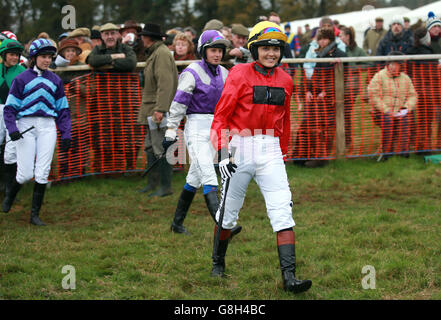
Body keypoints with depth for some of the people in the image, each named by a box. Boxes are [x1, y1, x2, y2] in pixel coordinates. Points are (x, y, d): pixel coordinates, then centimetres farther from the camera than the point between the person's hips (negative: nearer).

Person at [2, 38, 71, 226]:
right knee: (26, 174, -4)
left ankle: (35, 214, 3)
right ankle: (10, 193, 29)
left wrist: (66, 134, 8)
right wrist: (12, 129, -14)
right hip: (25, 126, -3)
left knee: (42, 173, -4)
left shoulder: (55, 80, 13)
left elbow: (63, 109, 16)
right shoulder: (22, 79, 3)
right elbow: (10, 107, 1)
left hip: (47, 127, 3)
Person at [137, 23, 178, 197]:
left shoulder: (162, 54, -14)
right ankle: (152, 183, 25)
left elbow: (165, 83, -22)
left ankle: (166, 186, -5)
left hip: (159, 111, -11)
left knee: (161, 149, -8)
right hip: (152, 109, 11)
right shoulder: (154, 53, 19)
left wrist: (160, 109, -27)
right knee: (150, 148, 16)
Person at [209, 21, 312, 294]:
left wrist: (282, 154, 20)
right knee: (229, 212, 9)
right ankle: (218, 263, 34)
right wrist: (222, 151, -15)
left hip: (270, 151, 3)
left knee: (283, 211, -10)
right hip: (240, 148, -3)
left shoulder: (285, 80, 9)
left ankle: (289, 276, -13)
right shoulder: (240, 74, -5)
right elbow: (222, 113, -7)